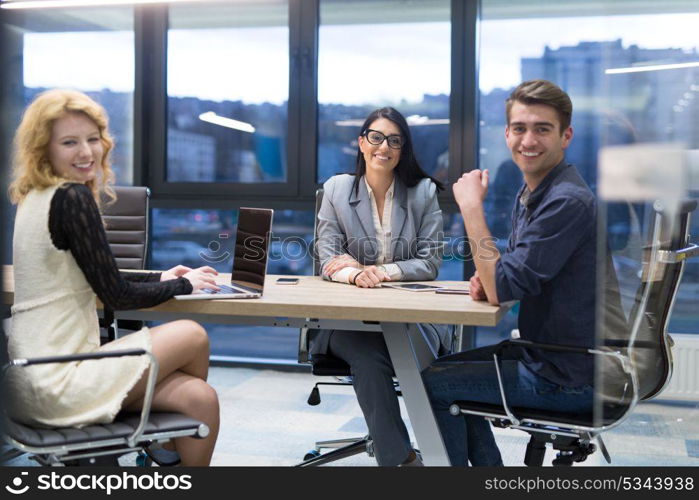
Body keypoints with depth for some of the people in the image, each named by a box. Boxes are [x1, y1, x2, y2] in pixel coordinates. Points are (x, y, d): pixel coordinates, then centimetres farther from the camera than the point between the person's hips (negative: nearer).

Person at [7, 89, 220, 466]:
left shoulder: (38, 198, 12)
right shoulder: (72, 198, -16)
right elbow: (115, 296, -14)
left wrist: (160, 278, 17)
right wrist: (183, 285, 1)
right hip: (55, 384, -8)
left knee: (200, 399, 1)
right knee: (192, 336, 0)